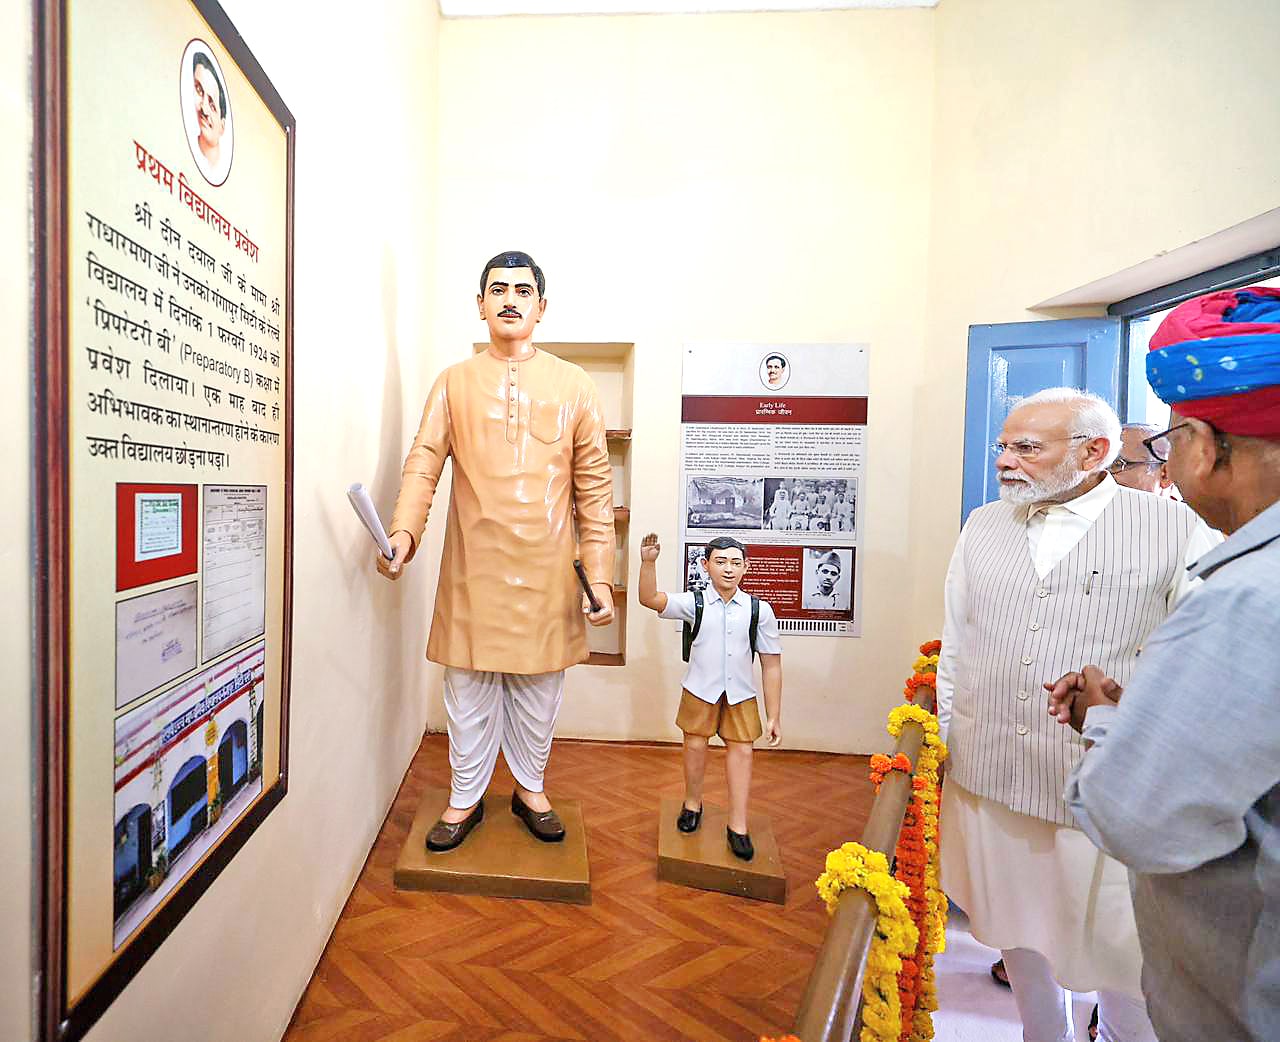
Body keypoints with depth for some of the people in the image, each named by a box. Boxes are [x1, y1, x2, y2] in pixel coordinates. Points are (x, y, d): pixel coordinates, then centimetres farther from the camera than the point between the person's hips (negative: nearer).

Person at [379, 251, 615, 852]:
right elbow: (423, 463, -4)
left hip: (545, 570, 0)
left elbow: (595, 487, 1)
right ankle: (465, 798, 32)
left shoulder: (572, 386, 3)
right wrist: (403, 533, -22)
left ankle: (530, 789, 36)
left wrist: (600, 573, -5)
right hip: (474, 568, 0)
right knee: (469, 688, 11)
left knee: (538, 687, 13)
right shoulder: (453, 383, 5)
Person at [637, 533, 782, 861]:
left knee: (741, 750, 4)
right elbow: (650, 599, -21)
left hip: (740, 695, 0)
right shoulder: (694, 604, -10)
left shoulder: (759, 610, -10)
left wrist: (774, 716, -3)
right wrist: (648, 562, -37)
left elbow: (771, 665, -5)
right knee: (695, 745, 12)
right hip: (700, 691, 0)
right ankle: (692, 805, 40)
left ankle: (737, 827, 22)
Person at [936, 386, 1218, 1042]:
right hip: (987, 781, 4)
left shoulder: (1176, 531, -7)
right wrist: (946, 742, 13)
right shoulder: (983, 526, 6)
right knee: (1018, 933, 21)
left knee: (1119, 947, 10)